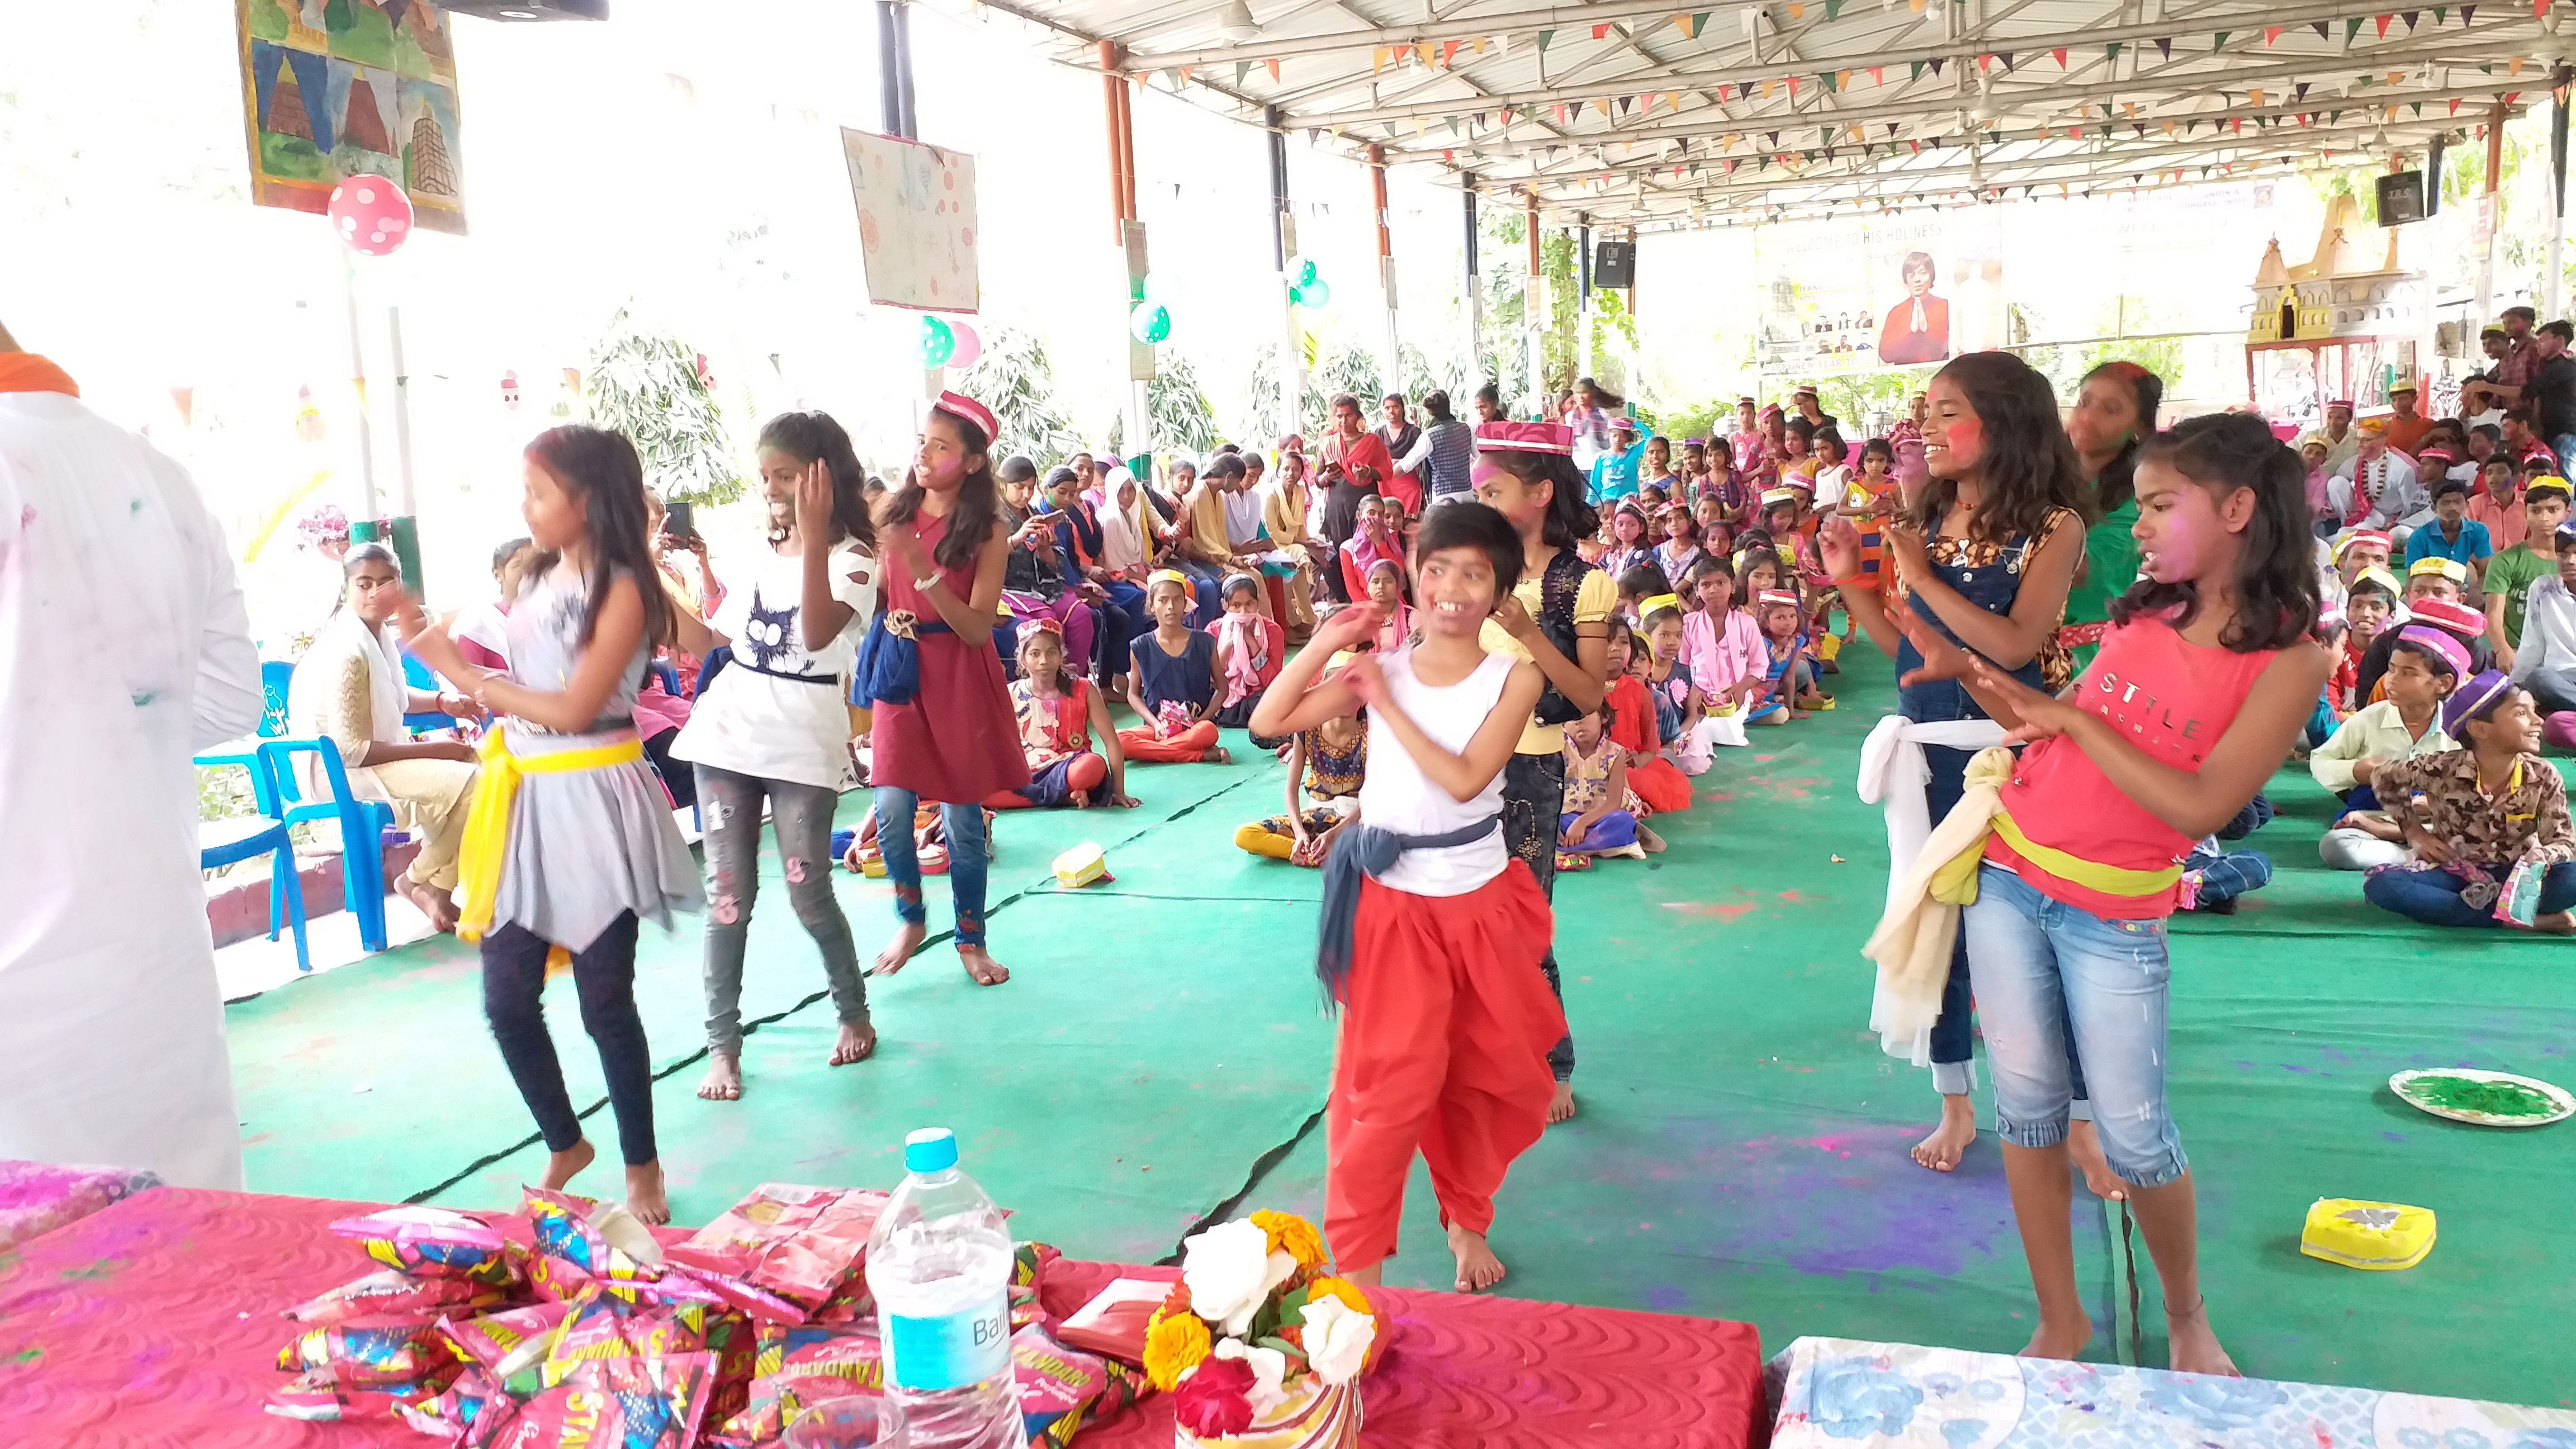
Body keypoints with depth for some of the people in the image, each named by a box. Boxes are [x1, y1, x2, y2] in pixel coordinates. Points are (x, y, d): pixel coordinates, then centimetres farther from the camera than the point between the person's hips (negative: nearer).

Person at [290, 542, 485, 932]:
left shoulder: (377, 632, 3)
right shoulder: (347, 652, -24)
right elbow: (352, 751, -25)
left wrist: (441, 700, 6)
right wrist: (434, 749, -18)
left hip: (372, 749, 10)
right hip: (341, 770, -10)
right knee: (472, 785, -22)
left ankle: (436, 884, 8)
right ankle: (422, 881, 1)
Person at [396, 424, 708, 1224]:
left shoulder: (623, 591, -11)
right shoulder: (537, 584, 11)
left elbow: (572, 709, -17)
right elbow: (516, 698, 8)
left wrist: (467, 676, -8)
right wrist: (440, 654, 2)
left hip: (591, 801, -7)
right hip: (524, 800, 7)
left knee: (605, 1003, 3)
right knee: (507, 1000, 9)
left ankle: (642, 1170, 21)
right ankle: (564, 1146, 31)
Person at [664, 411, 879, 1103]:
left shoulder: (852, 557, -7)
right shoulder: (757, 553, 12)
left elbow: (817, 635, -27)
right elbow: (704, 642, 15)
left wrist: (813, 538, -33)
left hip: (802, 745, -5)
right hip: (727, 735, 5)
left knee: (808, 894, -1)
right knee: (727, 896, 4)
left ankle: (855, 1014, 22)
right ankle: (723, 1046, 12)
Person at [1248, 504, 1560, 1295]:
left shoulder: (1514, 677, -7)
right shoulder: (1380, 669, -3)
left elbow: (1464, 778, -20)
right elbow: (1268, 721, -9)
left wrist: (1387, 705, -16)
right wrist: (1327, 643, -14)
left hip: (1483, 903, 1)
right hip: (1393, 903, -1)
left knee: (1485, 1079, 16)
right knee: (1391, 1086, 0)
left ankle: (1467, 1221, 39)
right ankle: (1357, 1262, 11)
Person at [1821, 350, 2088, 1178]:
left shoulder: (2052, 526, -8)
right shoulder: (1927, 521, 7)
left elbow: (2013, 645, -19)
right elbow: (1908, 646, 10)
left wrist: (1922, 575, -17)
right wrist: (1851, 583, -1)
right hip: (1928, 752, 6)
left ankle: (2081, 1118, 18)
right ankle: (1956, 1106, 27)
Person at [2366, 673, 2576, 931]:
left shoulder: (2544, 778, -9)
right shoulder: (2442, 770, -14)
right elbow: (2387, 779, 5)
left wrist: (2541, 858, -31)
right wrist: (2415, 832, -2)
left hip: (2514, 876, 0)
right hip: (2453, 871, 0)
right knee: (2381, 884, -32)